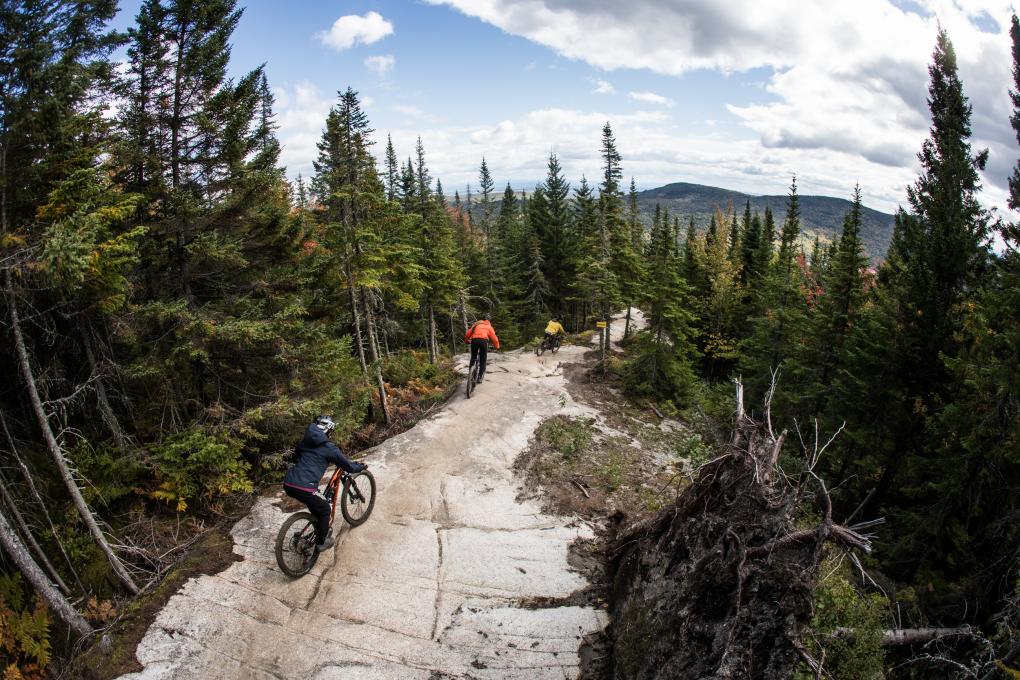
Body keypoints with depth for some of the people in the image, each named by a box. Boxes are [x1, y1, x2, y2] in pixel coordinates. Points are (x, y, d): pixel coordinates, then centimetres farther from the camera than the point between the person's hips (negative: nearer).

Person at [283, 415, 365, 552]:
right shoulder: (329, 447, 0)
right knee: (325, 509, 20)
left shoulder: (304, 442, 18)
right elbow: (349, 467, 7)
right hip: (303, 488, -7)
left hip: (288, 484, 7)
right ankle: (321, 542, 31)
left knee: (315, 503, 34)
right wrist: (361, 466, 27)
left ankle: (322, 530, 47)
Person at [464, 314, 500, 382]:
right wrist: (497, 347, 30)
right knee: (482, 360, 8)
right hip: (484, 341, -2)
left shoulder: (476, 324, 29)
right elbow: (494, 338, 18)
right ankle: (480, 377, 4)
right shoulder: (489, 326, 24)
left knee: (473, 358, 19)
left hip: (474, 340, 2)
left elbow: (467, 334, 22)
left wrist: (466, 341, 39)